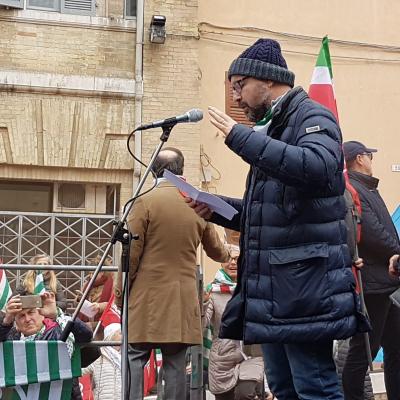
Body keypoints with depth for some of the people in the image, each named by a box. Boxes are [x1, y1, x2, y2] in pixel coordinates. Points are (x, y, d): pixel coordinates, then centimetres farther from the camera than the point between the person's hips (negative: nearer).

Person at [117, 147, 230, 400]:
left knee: (136, 357, 2)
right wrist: (228, 255, 43)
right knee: (175, 362, 6)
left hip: (147, 297, -3)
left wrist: (121, 291, 4)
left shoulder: (146, 202, -8)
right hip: (183, 299, 3)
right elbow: (216, 251, 20)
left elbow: (131, 253, -9)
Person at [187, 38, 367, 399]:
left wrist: (240, 137, -24)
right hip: (270, 286, 9)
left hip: (304, 284, -9)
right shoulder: (270, 129, 21)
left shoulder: (311, 116, -5)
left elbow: (316, 167, -29)